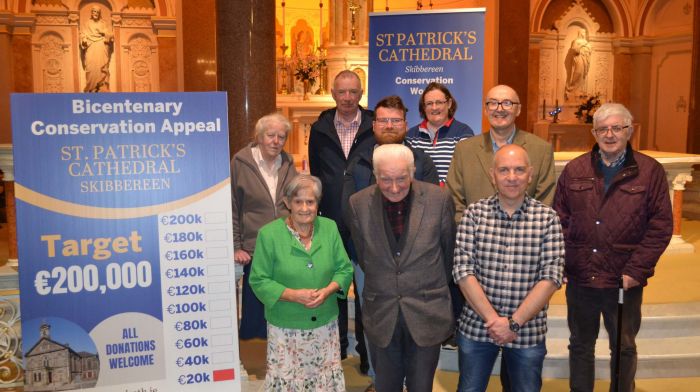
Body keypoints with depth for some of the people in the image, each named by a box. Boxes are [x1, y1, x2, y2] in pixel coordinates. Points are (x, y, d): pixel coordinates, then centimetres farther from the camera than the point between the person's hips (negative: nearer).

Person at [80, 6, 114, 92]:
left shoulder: (103, 24, 18)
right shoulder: (87, 24, 19)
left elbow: (111, 35, 12)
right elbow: (82, 35, 11)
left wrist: (103, 32, -6)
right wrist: (84, 40, -8)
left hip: (101, 49, 0)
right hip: (91, 49, 0)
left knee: (102, 68, -14)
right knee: (91, 68, -15)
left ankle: (102, 90, -17)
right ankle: (91, 89, -15)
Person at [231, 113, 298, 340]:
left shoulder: (288, 163, 7)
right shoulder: (241, 162, -4)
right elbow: (232, 209, -3)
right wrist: (235, 247, -5)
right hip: (254, 251, -3)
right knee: (253, 312, 5)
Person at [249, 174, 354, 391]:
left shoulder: (329, 228, 1)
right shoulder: (269, 234, -10)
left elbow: (345, 269, 4)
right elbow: (259, 281, -8)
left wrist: (328, 290, -15)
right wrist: (293, 295, -20)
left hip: (326, 324, 3)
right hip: (285, 328, -3)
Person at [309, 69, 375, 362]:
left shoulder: (374, 128, -2)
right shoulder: (320, 129, 5)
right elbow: (314, 174, 10)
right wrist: (316, 211, 6)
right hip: (332, 222, 2)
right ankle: (336, 347, 27)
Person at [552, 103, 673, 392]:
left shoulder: (650, 171, -2)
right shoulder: (574, 170, 5)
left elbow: (661, 226, -6)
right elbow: (559, 219, 4)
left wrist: (636, 271, -12)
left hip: (625, 281, -2)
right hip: (579, 278, 2)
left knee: (624, 348, 14)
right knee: (580, 345, 16)